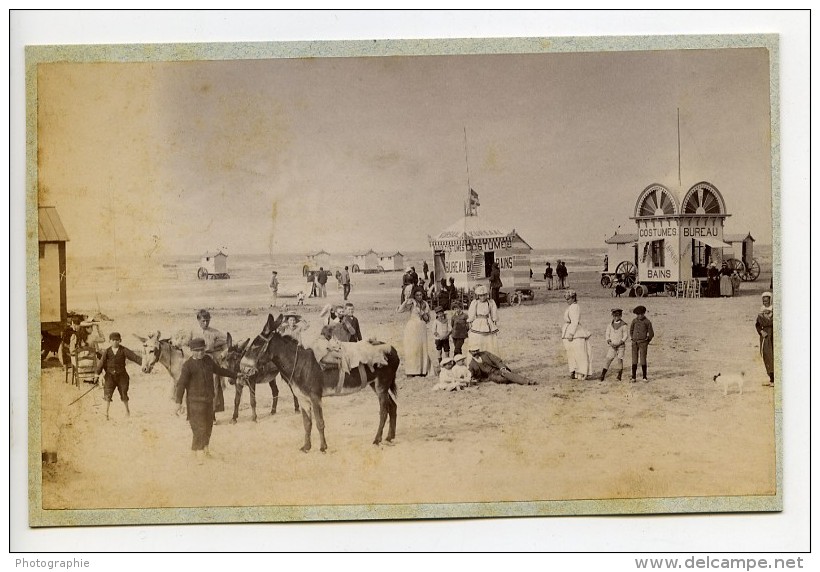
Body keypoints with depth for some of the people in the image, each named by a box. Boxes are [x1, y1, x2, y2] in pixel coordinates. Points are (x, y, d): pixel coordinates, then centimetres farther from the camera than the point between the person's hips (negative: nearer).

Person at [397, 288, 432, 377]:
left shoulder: (425, 304, 11)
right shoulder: (412, 303, -5)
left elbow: (427, 319, 15)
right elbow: (400, 310, -17)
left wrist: (422, 313, -5)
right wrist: (406, 302, -31)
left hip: (422, 328, 5)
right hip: (412, 328, -5)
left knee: (422, 349, 5)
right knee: (411, 349, -6)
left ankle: (422, 371, 14)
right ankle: (410, 371, -3)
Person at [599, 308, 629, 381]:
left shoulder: (623, 325, -3)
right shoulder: (610, 325, 7)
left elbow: (626, 336, -5)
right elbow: (607, 335, 8)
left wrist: (618, 344, -14)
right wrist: (610, 343, -10)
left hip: (621, 346, -2)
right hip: (612, 346, 2)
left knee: (620, 360, -3)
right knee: (608, 359, -6)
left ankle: (619, 376, 7)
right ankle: (602, 375, -8)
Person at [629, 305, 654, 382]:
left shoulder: (647, 322, -5)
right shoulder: (634, 321, 6)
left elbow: (651, 334, 2)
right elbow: (631, 331, 21)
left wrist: (646, 342, 6)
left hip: (643, 343, -3)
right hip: (635, 343, 3)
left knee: (643, 360, -5)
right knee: (634, 361, 2)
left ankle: (644, 377, 5)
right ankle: (634, 377, 5)